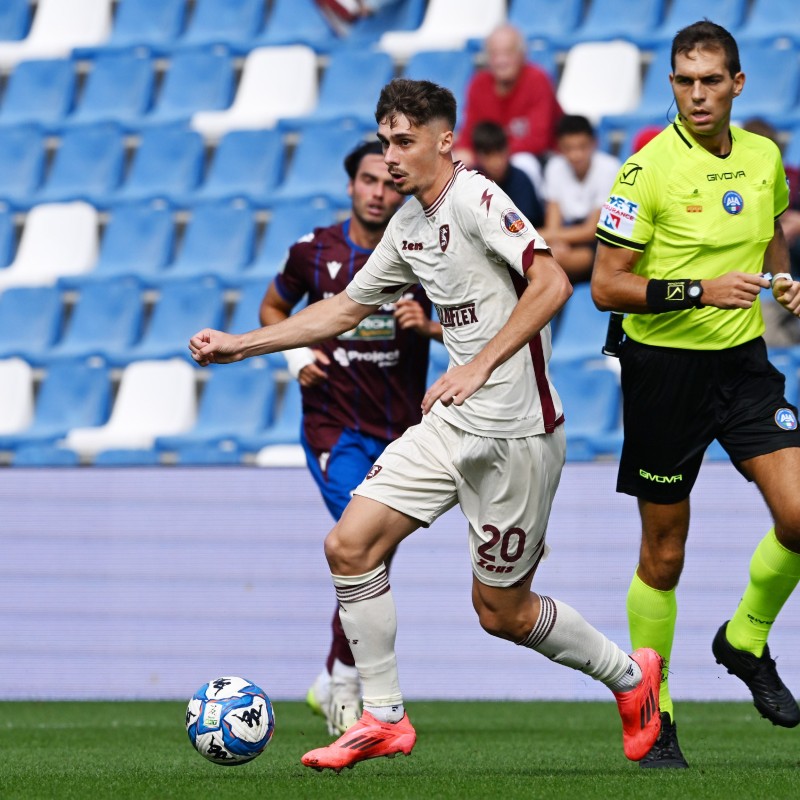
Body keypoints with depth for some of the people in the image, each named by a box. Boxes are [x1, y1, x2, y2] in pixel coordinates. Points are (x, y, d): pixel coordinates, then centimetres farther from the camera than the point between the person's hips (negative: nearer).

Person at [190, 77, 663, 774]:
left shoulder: (476, 200, -15)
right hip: (453, 426, 8)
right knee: (350, 546, -2)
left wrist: (480, 366, -33)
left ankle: (629, 675, 26)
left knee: (501, 612, 2)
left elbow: (551, 282, -27)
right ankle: (384, 720, 7)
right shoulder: (409, 226, 12)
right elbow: (346, 308, 23)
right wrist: (241, 346, 18)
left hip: (515, 432, -8)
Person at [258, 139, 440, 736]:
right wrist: (297, 355, -3)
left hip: (400, 434, 3)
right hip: (334, 428, -3)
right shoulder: (314, 252, -2)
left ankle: (331, 684, 28)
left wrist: (427, 325, -17)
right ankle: (346, 683, -7)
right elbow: (272, 308, 15)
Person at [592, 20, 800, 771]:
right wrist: (698, 291, -24)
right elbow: (606, 286, -14)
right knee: (663, 554, 3)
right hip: (664, 365, -4)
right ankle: (652, 716, 18)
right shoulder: (648, 169, -13)